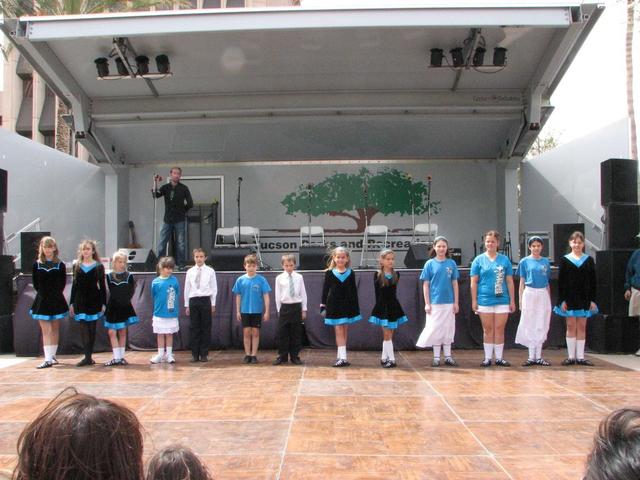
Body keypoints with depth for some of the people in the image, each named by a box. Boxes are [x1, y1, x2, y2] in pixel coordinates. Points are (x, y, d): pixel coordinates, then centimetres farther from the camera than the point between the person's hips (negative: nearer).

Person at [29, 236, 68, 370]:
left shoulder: (60, 265, -1)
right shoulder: (37, 264, 1)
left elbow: (62, 283, 4)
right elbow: (35, 283, 5)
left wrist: (56, 294, 2)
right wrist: (43, 293, 2)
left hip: (56, 300, 0)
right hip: (42, 301, 0)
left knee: (55, 329, 9)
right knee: (46, 330, -5)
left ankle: (52, 356, 19)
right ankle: (48, 359, -8)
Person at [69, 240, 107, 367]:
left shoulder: (98, 266, 1)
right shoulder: (77, 266, 8)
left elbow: (102, 286, 1)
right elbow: (74, 285, 11)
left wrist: (103, 303, -4)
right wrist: (71, 303, 8)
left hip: (94, 300, -2)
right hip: (80, 301, 2)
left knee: (92, 329, 4)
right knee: (84, 329, -4)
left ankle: (89, 356, 11)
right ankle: (88, 357, -4)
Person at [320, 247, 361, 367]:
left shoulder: (351, 273, 3)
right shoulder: (329, 273, -1)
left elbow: (354, 291, 7)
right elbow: (325, 290, 1)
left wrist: (356, 307, 5)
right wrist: (323, 306, -1)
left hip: (348, 305, 2)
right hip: (334, 305, -2)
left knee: (344, 332, 8)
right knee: (339, 331, -6)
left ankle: (340, 356, 16)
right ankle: (342, 358, -9)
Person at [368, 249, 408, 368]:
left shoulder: (396, 275, 3)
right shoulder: (377, 275, -6)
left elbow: (393, 292, 7)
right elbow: (377, 294, -4)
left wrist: (390, 304, 2)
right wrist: (380, 306, -6)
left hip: (393, 306, 4)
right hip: (382, 307, -3)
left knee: (388, 335, 9)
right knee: (387, 335, -2)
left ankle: (384, 358, 18)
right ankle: (391, 359, 0)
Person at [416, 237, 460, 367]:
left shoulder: (451, 263, 3)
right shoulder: (430, 264, 0)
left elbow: (455, 283, 6)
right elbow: (425, 285, 0)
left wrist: (456, 302, 2)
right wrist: (427, 303, -5)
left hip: (449, 302, 2)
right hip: (434, 302, -2)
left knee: (448, 329, 8)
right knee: (435, 329, 3)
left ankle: (448, 357, 18)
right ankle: (436, 358, 13)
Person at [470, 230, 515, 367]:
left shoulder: (505, 260, 5)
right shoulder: (479, 260, 3)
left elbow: (510, 281, 7)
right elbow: (474, 282, 2)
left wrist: (512, 300, 5)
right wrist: (474, 301, -2)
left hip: (502, 300, 1)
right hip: (484, 300, -1)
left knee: (500, 329, 4)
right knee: (488, 330, 6)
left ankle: (499, 358, 13)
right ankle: (487, 358, 13)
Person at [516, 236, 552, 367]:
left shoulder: (545, 262, 9)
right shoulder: (525, 261, 3)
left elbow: (547, 283, 13)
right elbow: (522, 282, 3)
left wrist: (549, 300, 10)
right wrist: (520, 301, -3)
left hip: (543, 295, 2)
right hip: (529, 294, -2)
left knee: (541, 326, 4)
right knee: (530, 326, 0)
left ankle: (538, 357, 11)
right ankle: (531, 357, 6)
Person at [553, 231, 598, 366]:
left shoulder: (589, 260, 5)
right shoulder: (565, 260, 2)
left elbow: (593, 282, 6)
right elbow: (560, 282, 0)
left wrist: (593, 300, 0)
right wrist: (562, 300, -6)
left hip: (584, 298, 1)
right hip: (569, 298, -1)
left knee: (582, 327, 4)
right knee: (571, 326, 2)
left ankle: (580, 357, 9)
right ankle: (571, 356, 7)